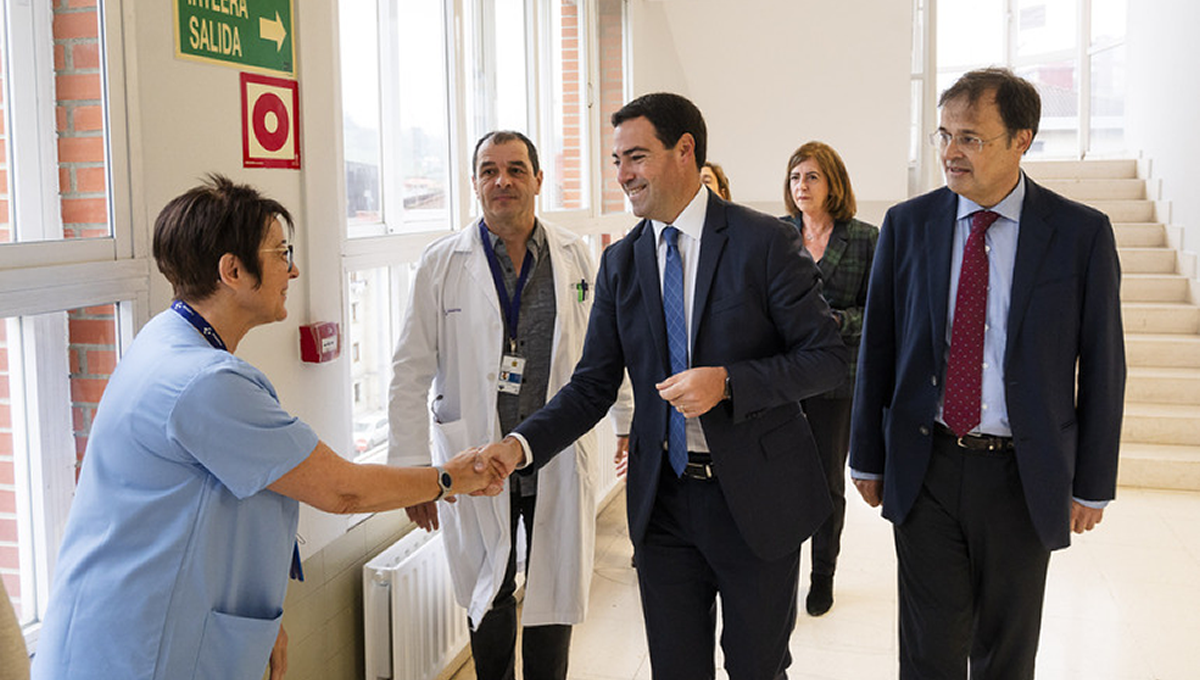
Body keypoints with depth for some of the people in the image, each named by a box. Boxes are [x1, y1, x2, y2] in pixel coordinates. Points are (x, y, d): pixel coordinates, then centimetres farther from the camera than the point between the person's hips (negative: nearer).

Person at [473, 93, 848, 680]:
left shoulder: (764, 241, -9)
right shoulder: (620, 262, 5)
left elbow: (826, 358, -9)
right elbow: (593, 385, 4)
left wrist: (727, 383, -23)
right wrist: (521, 444, -12)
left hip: (756, 497, -3)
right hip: (662, 498, 4)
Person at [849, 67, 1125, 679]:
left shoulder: (1082, 234, -5)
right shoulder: (907, 225, 0)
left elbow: (1102, 366, -2)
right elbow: (876, 349, 4)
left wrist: (1092, 485, -1)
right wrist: (867, 458, 6)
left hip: (1023, 475, -1)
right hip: (924, 467, 1)